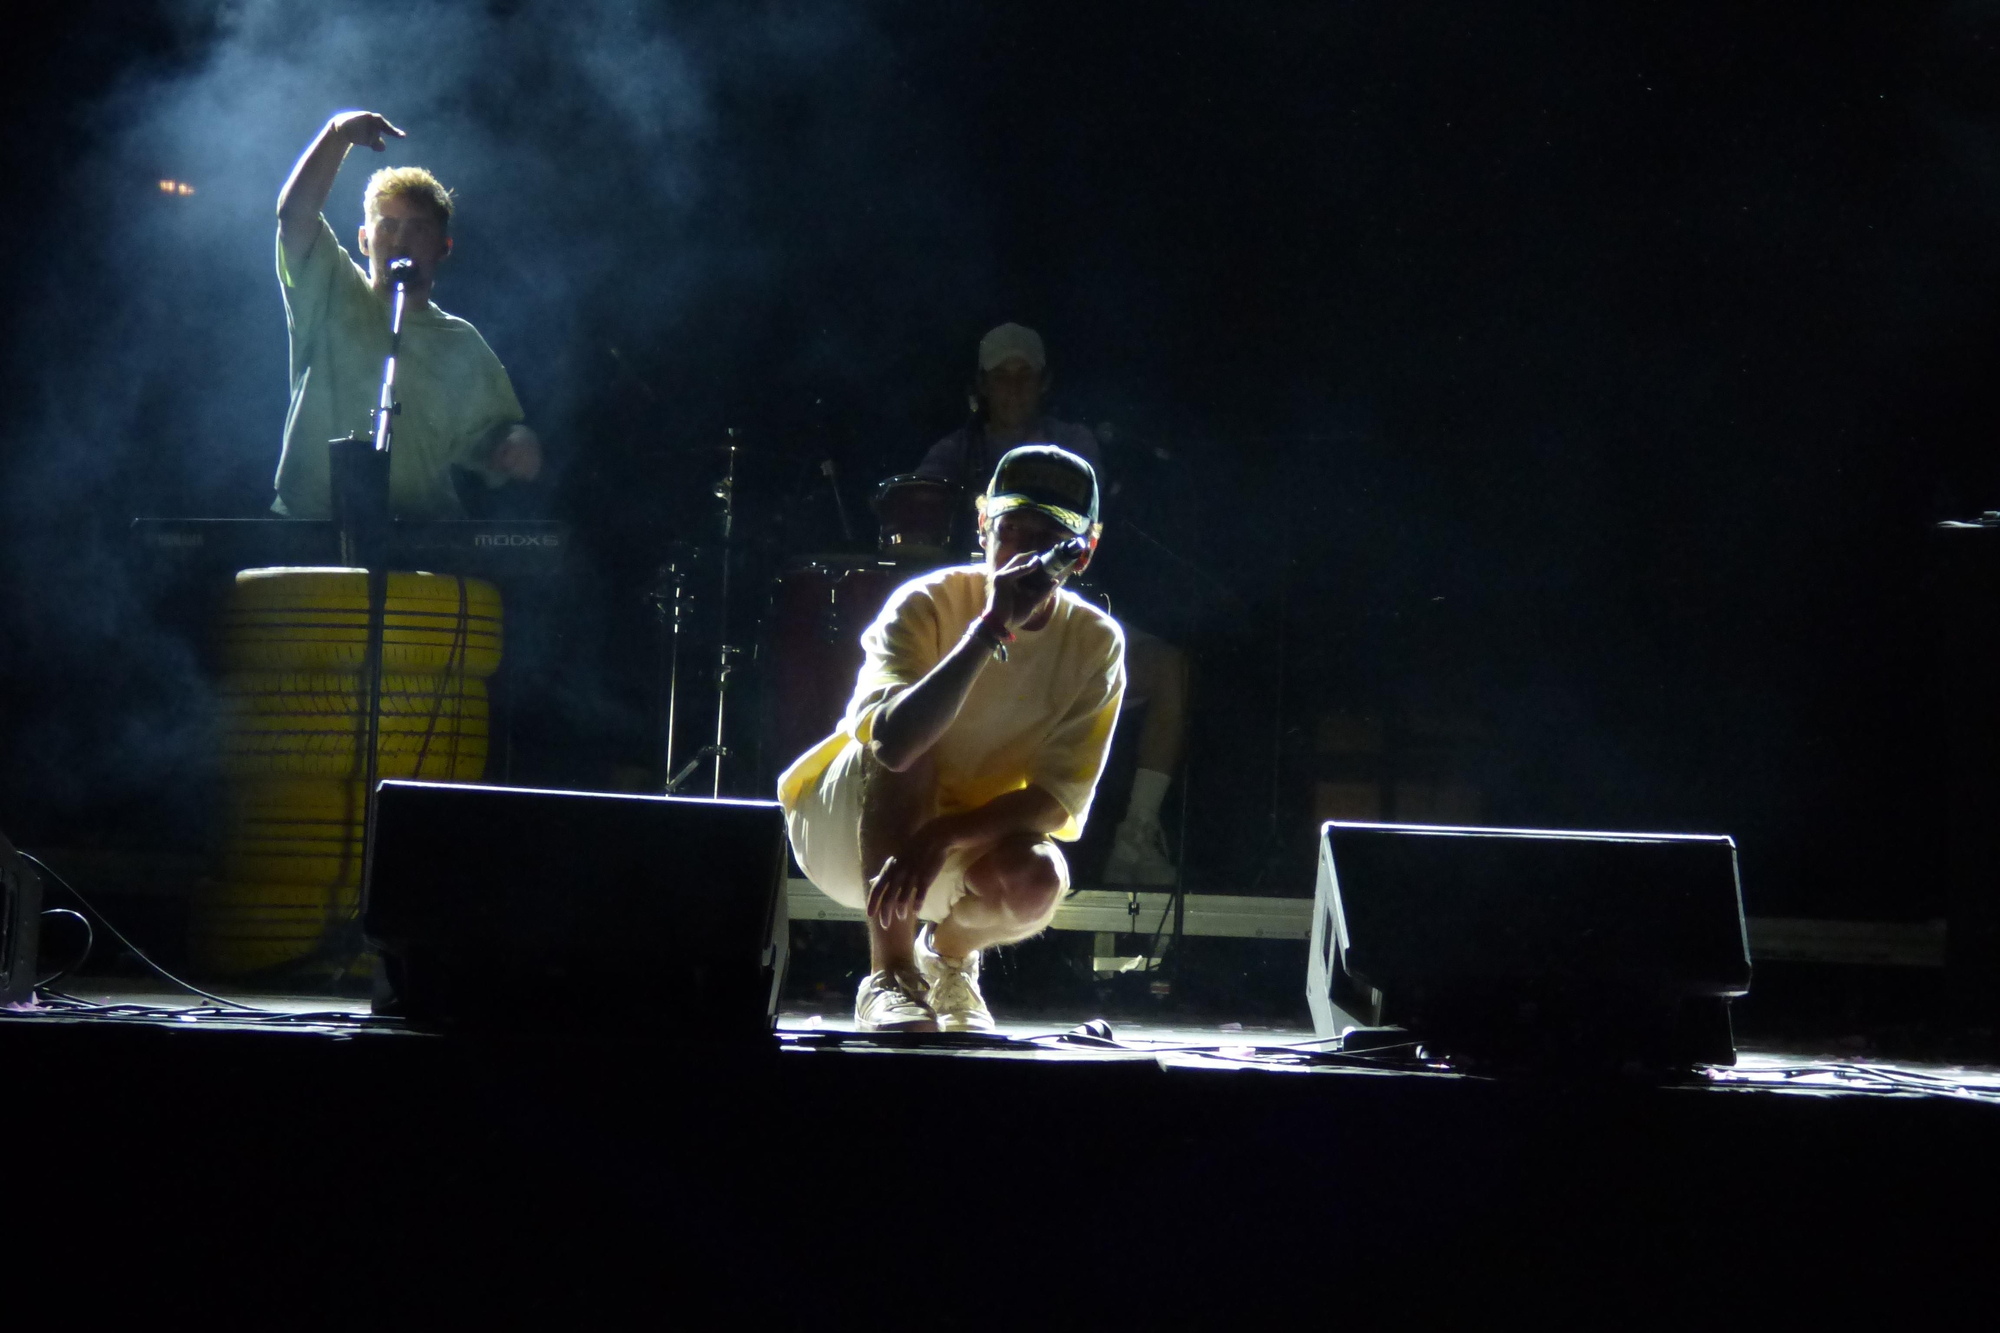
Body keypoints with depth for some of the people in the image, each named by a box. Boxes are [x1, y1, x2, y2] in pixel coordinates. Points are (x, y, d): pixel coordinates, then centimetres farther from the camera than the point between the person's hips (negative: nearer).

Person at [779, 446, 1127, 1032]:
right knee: (903, 752, -34)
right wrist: (989, 629, -43)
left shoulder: (1097, 643, -11)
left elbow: (1060, 801, -17)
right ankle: (889, 976, -30)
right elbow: (894, 741, -39)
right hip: (850, 830, -2)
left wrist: (943, 836, -33)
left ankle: (949, 953, 5)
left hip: (977, 832, 2)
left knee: (1035, 881, -31)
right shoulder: (928, 603, -20)